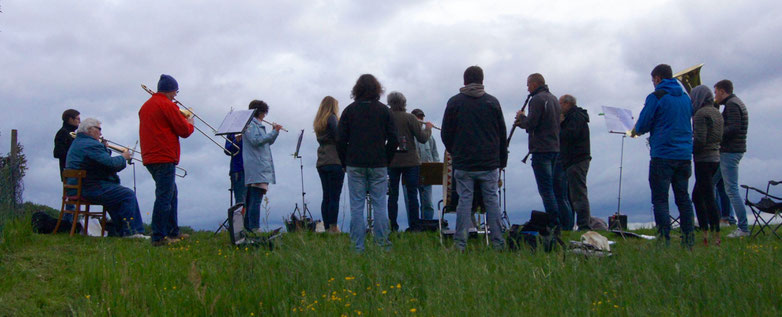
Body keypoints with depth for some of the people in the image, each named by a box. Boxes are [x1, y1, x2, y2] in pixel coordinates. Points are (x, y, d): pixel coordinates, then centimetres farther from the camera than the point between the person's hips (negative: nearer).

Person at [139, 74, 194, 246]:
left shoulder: (146, 106, 17)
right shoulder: (168, 105, -11)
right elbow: (184, 131, -12)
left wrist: (182, 120, 17)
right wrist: (189, 123, 9)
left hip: (150, 157, 10)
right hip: (164, 157, -10)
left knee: (171, 193, 20)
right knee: (164, 197, -8)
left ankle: (173, 232, 25)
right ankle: (158, 237, -9)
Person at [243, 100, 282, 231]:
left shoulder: (258, 125, 24)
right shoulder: (250, 124, -5)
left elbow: (267, 142, 28)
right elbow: (256, 141, -19)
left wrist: (275, 132, 13)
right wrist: (274, 132, -15)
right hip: (256, 167, -10)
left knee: (251, 200, 9)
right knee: (256, 199, -15)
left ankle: (247, 228, 11)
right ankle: (254, 229, -19)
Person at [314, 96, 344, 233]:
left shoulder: (318, 122, 17)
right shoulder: (332, 118, -6)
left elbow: (322, 140, 14)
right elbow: (339, 138, -13)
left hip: (321, 163, 7)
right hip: (335, 162, -7)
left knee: (326, 197, 8)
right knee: (334, 196, -7)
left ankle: (327, 227, 9)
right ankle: (333, 228, -9)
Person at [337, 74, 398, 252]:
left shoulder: (349, 110, 1)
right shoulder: (383, 110, 2)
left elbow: (340, 140, -1)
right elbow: (393, 139, 0)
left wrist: (345, 163, 9)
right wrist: (386, 160, 11)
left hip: (355, 165, 0)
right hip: (378, 165, 0)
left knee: (356, 206, 1)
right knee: (379, 204, 4)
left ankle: (358, 246, 1)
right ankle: (382, 244, 4)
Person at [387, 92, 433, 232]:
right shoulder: (410, 118, -9)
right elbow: (422, 138, -8)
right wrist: (428, 127, 10)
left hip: (392, 161, 2)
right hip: (410, 161, -2)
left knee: (393, 195, 7)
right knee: (412, 194, 4)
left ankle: (393, 226, 6)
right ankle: (413, 226, 4)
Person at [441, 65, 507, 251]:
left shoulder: (454, 102, 1)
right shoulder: (492, 102, 4)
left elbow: (445, 134, 4)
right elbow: (502, 135, 8)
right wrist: (501, 162, 16)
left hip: (463, 164, -1)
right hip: (489, 163, 1)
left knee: (464, 200, 1)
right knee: (492, 200, 5)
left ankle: (460, 244, 0)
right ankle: (498, 243, 5)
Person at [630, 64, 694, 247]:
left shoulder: (656, 97, -6)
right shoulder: (685, 98, 13)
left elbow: (643, 125, -8)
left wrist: (636, 131, 16)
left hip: (663, 155, -6)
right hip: (684, 154, 6)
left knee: (660, 199, -3)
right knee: (683, 197, 11)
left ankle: (664, 239, -9)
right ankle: (688, 239, 11)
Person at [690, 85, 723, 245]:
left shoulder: (701, 114, -13)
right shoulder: (716, 112, 14)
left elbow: (700, 140, -20)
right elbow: (719, 137, 17)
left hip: (703, 159, -9)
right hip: (715, 158, 9)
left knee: (708, 198, -6)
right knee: (697, 196, 15)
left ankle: (716, 237, -6)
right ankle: (705, 232, 14)